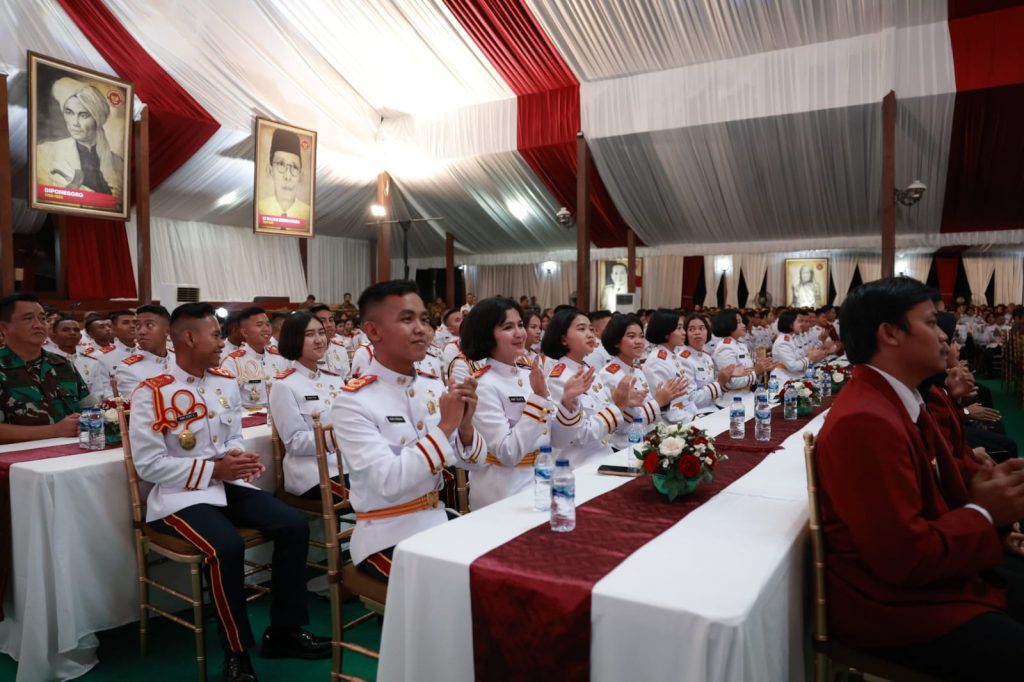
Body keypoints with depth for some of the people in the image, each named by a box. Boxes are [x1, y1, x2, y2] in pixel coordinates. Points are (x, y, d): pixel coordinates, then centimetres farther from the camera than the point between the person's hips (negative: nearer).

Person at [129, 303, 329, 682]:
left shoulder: (226, 384, 8)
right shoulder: (151, 394, -12)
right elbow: (149, 465, -14)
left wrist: (241, 456, -7)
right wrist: (213, 469, -19)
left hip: (228, 484, 7)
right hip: (180, 495, -6)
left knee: (294, 526, -11)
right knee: (227, 546, -32)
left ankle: (283, 632, 6)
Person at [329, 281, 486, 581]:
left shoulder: (434, 387, 1)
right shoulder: (352, 402, -16)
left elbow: (473, 462, 3)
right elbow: (389, 482, -26)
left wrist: (465, 425, -17)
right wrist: (445, 426, -24)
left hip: (438, 521, 6)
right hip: (387, 537, -5)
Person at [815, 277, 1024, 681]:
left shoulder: (896, 402, 8)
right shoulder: (866, 421, -28)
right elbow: (906, 557, -28)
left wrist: (976, 494, -5)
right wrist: (985, 515, -13)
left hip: (936, 578, 10)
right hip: (898, 611, -10)